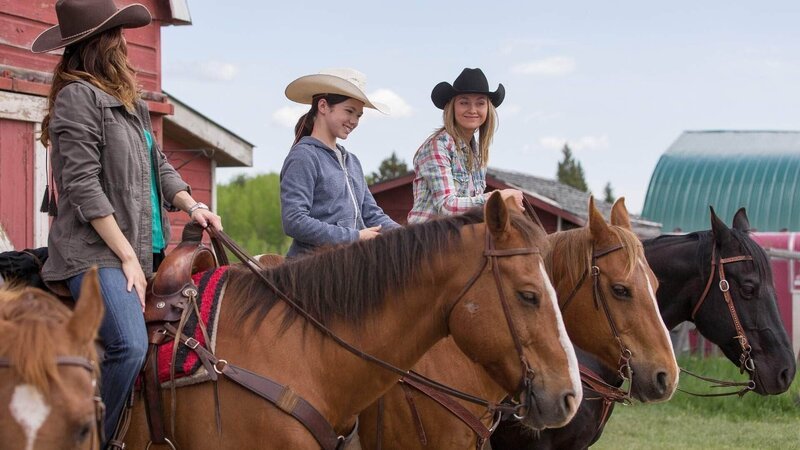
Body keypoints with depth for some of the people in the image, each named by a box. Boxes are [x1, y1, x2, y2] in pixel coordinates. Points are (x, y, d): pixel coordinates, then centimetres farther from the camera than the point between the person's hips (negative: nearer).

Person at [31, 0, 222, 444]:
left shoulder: (131, 103, 19)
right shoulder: (79, 96, -9)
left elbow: (158, 165, 26)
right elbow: (83, 185, -15)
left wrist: (192, 206, 7)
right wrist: (127, 256, -16)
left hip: (145, 251, 10)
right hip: (95, 252, -10)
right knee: (129, 346, -29)